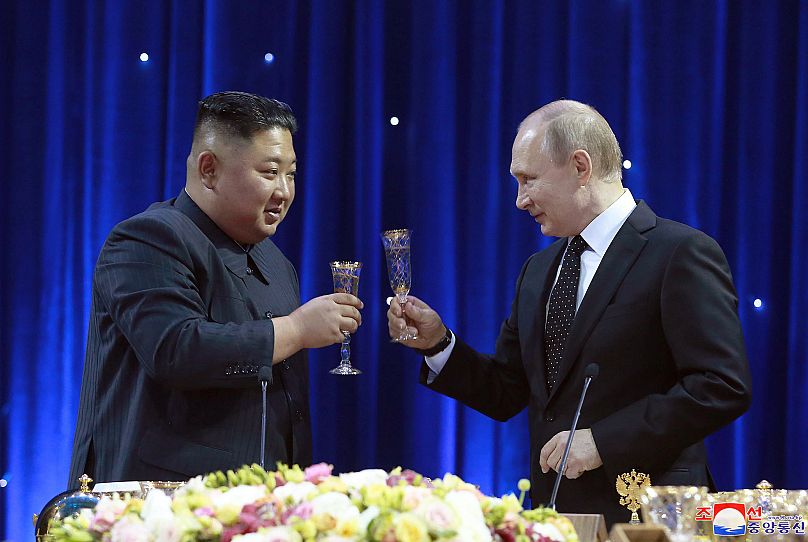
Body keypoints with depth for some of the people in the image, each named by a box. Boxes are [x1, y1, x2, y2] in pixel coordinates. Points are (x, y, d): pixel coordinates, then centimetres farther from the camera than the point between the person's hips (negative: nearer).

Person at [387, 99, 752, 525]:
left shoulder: (682, 253, -9)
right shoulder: (537, 271, 16)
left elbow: (723, 386, -17)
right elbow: (506, 395, 18)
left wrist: (603, 441, -18)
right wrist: (438, 343, 2)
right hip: (553, 514, 7)